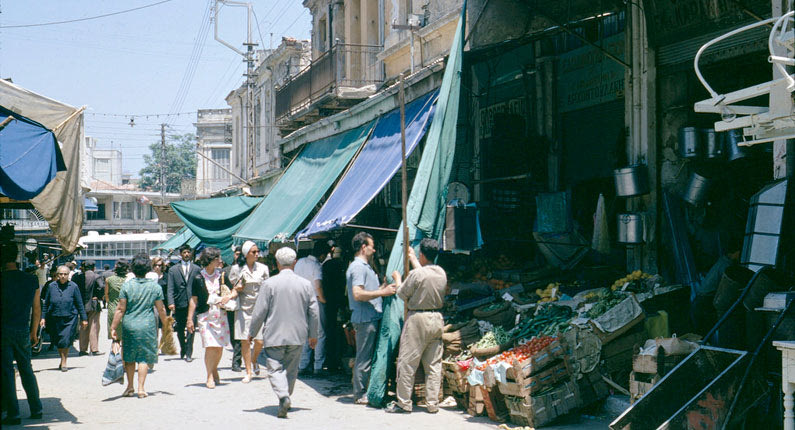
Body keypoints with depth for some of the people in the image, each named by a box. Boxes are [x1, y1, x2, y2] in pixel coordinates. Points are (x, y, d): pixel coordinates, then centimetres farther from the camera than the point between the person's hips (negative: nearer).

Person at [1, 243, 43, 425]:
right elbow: (37, 309, 8)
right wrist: (34, 332, 19)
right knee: (26, 369, 15)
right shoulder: (32, 280, 2)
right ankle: (36, 410, 19)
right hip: (23, 331, 4)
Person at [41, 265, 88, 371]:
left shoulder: (73, 286, 0)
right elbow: (46, 303, 11)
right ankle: (63, 360, 30)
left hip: (70, 318, -2)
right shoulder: (52, 286, 4)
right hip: (54, 318, 2)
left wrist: (83, 319, 5)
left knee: (65, 341, -8)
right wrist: (43, 317, 7)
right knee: (57, 341, 9)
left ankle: (63, 362, 5)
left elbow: (79, 304, 5)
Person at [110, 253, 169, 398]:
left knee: (129, 358, 14)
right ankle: (141, 388, 2)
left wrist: (113, 327, 2)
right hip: (147, 326, 0)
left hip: (129, 326, 0)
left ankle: (130, 387, 19)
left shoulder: (127, 286, -4)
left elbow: (120, 309, -4)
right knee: (144, 358, 5)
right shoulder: (155, 287, -1)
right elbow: (161, 309, 3)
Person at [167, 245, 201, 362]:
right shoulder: (173, 270, 9)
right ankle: (183, 349, 34)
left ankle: (188, 353, -4)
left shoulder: (197, 269, 10)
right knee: (180, 330, 10)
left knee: (191, 329, -9)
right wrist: (171, 303, -11)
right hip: (179, 304, 1)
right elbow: (170, 288, 2)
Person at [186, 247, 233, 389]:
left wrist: (229, 296, -10)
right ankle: (209, 377, -1)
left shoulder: (221, 276, 7)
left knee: (220, 346, 4)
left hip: (220, 314, 3)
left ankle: (215, 370, 28)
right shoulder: (198, 279, -1)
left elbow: (235, 291, 12)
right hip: (205, 315, -3)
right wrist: (190, 319, 1)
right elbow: (194, 299, 3)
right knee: (210, 346, -10)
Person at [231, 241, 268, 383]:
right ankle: (248, 372, 8)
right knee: (244, 341, -1)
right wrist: (236, 289, -11)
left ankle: (254, 360, 27)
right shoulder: (238, 269, 2)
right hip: (243, 307, 0)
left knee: (259, 341, -5)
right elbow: (233, 288, 12)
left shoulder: (263, 268, 5)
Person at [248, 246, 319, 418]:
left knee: (275, 368, -2)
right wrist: (313, 335, 18)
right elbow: (313, 312, 6)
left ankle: (283, 397, -22)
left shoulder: (269, 283, -9)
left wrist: (252, 332, 7)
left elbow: (260, 311, -7)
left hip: (274, 335, -3)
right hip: (297, 335, 3)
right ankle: (286, 396, 24)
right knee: (291, 369, 16)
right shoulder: (306, 284, 1)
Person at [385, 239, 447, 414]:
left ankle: (404, 403, 8)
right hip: (437, 319, 6)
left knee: (407, 363, 3)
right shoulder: (442, 273, 4)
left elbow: (402, 294, -3)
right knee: (434, 364, 10)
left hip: (418, 320, -6)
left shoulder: (416, 274, -16)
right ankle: (433, 404, 11)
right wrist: (413, 259, 36)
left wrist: (397, 279, 15)